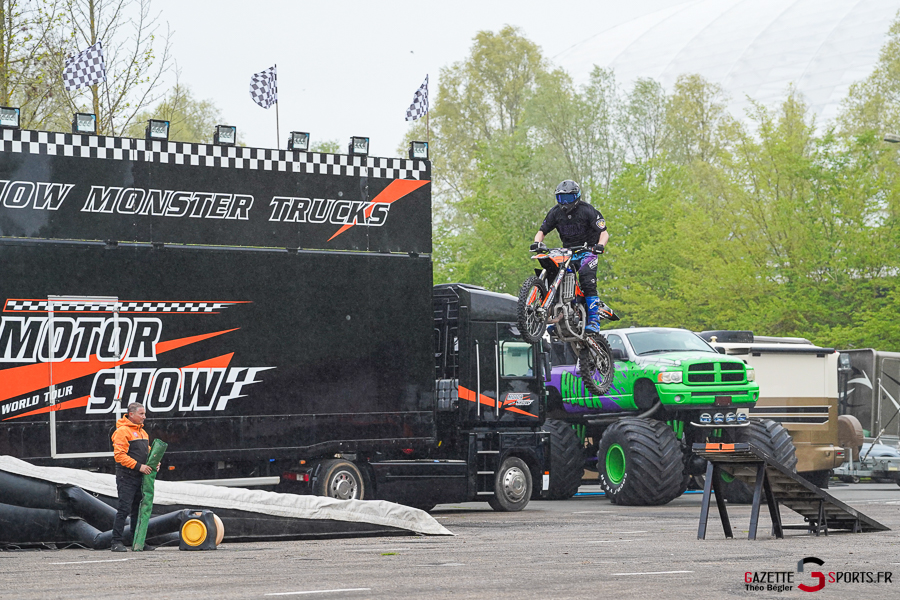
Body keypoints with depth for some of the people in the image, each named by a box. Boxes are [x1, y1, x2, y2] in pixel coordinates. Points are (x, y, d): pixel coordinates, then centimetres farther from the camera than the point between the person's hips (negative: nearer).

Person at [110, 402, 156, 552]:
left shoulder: (142, 432, 19)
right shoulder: (122, 431, -10)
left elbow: (147, 451, 27)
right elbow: (119, 455, -18)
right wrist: (138, 466, -21)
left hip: (139, 477, 8)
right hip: (126, 477, -8)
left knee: (138, 509, 10)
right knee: (124, 508, -10)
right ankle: (117, 542, -7)